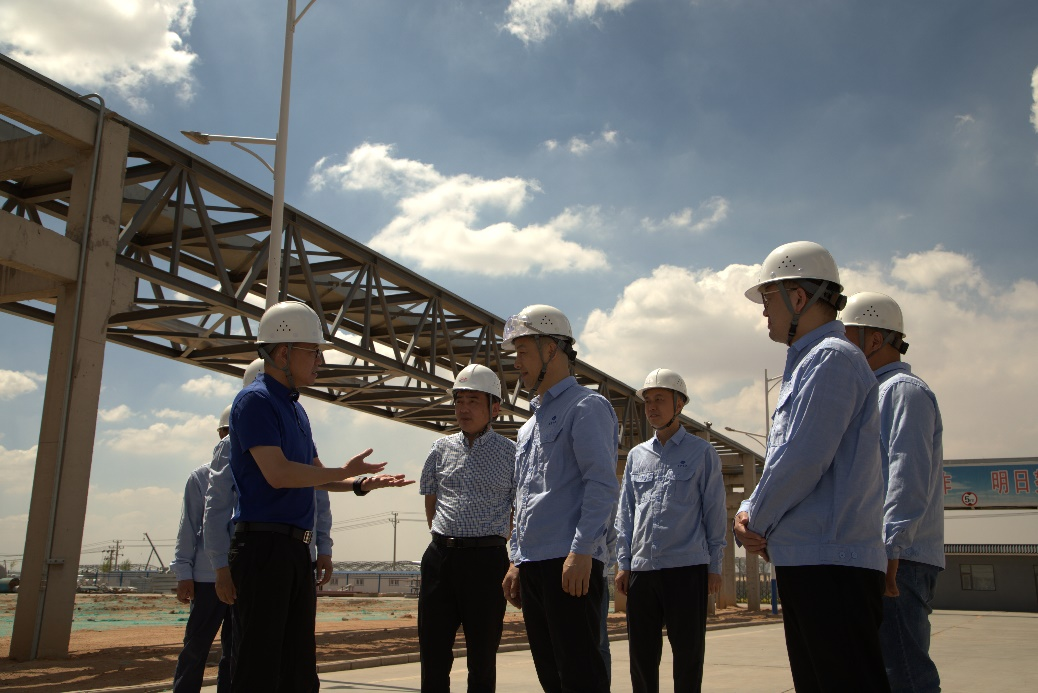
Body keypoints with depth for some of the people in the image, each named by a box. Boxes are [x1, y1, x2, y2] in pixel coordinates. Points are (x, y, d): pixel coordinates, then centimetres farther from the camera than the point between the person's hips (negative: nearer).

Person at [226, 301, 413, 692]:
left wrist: (360, 484, 5)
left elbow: (315, 476, 22)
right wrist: (345, 472, -13)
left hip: (297, 548, 9)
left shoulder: (294, 407, 18)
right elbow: (278, 473, -20)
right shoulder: (255, 400, -10)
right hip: (264, 545, -9)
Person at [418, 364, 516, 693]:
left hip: (486, 558, -3)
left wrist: (517, 566, -2)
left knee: (482, 655, 5)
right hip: (440, 555, 4)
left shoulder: (511, 452, 1)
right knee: (433, 652, 7)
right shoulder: (442, 448, 10)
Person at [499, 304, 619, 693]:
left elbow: (602, 483, -14)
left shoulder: (586, 406, -3)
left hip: (570, 563, -8)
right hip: (532, 564, 9)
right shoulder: (530, 424, 24)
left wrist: (581, 550, -22)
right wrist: (517, 562, 20)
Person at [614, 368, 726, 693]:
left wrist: (714, 566, -2)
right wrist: (623, 563, 8)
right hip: (642, 568, 4)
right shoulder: (636, 456, 13)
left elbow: (714, 510, 1)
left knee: (688, 657, 2)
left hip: (687, 568, -4)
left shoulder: (701, 452, 3)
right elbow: (625, 513, 14)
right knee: (641, 656, 9)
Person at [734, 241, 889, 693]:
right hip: (805, 560, 10)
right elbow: (782, 458, 22)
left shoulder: (831, 358, -11)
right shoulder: (806, 364, 21)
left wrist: (755, 523, -6)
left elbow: (803, 460, -19)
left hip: (831, 562, -10)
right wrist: (749, 513, 5)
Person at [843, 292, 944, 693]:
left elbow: (910, 478, -18)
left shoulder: (903, 390, -7)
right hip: (885, 557, 10)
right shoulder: (877, 394, 23)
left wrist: (889, 549, -24)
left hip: (898, 560, -10)